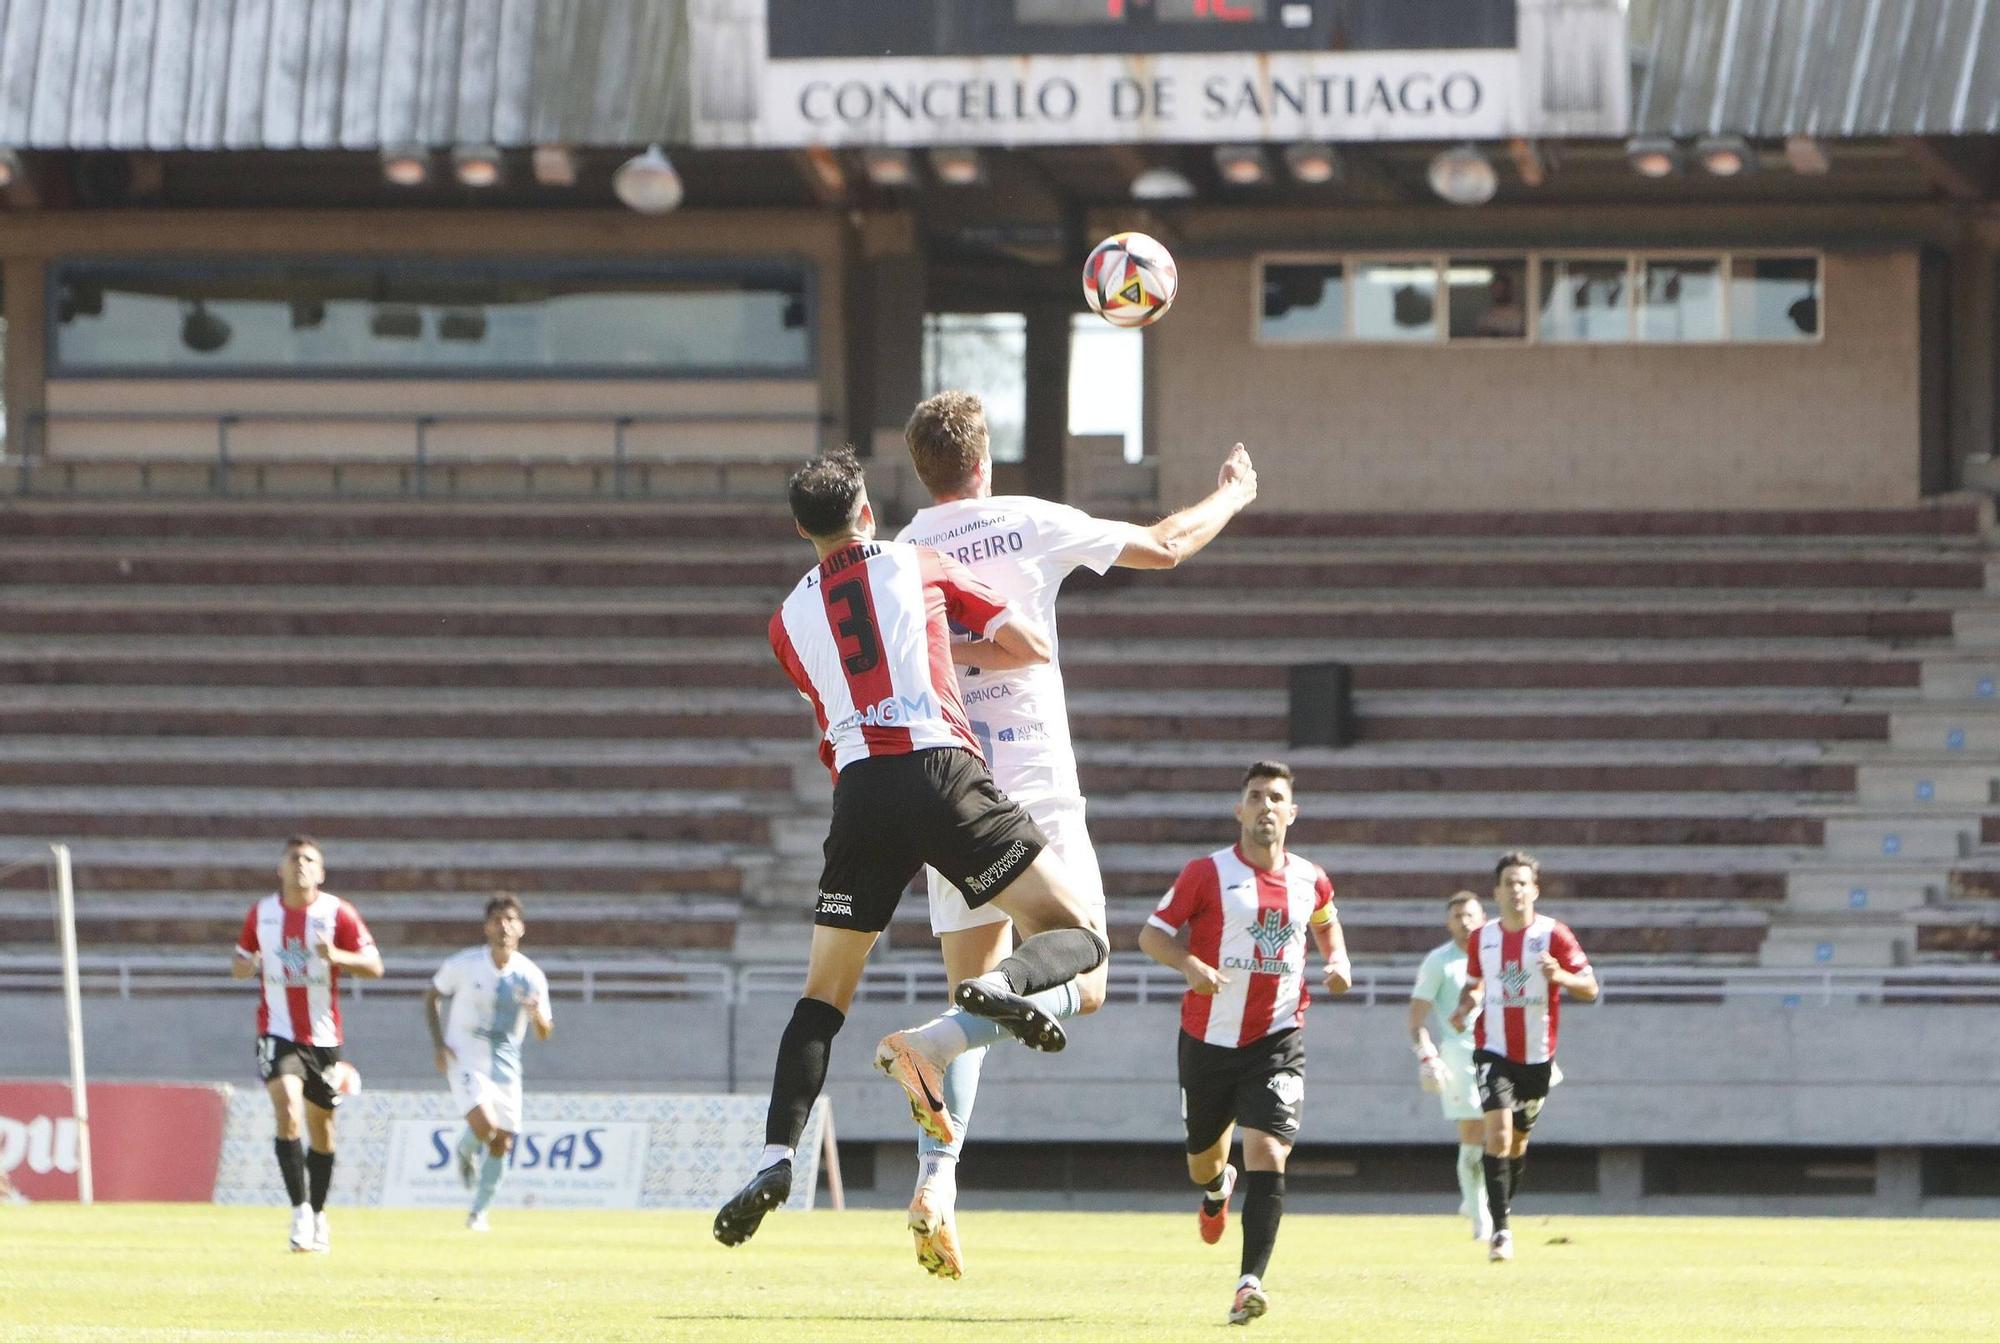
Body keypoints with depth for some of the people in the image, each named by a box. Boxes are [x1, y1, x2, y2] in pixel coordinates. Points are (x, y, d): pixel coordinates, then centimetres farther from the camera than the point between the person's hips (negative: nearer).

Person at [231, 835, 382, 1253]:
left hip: (323, 1036, 1)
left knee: (321, 1131, 10)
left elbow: (374, 966, -7)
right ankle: (301, 1211, -21)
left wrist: (336, 956, -25)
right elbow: (240, 962, 14)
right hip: (277, 1033, 0)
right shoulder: (261, 914, 2)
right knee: (287, 1111, -22)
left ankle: (317, 1214, 29)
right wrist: (246, 966, -11)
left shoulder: (337, 914, -5)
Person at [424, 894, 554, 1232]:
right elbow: (431, 997, 6)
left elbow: (544, 1034, 0)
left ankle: (479, 1212, 22)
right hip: (465, 1060, -3)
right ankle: (466, 1150, 13)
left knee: (502, 1145, 2)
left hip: (504, 1065, 3)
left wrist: (538, 1015, -24)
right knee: (485, 1125, -24)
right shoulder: (464, 964, -9)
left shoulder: (531, 977, -5)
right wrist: (438, 1042, -6)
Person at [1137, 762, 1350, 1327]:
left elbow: (1326, 921, 27)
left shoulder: (1310, 881, 5)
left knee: (1266, 1153, -18)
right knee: (1203, 1162, 15)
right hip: (1209, 1039, 0)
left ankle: (1251, 1281, -21)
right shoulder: (1207, 873, -5)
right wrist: (1189, 963, -21)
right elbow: (1152, 934, -2)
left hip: (1278, 1038, 0)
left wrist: (1337, 961, 7)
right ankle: (1218, 1189, 54)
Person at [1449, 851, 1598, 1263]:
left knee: (1518, 1140, 13)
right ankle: (1500, 1229, -17)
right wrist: (1465, 1008, -2)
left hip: (1537, 1056, 0)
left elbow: (1590, 989, -8)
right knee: (1498, 1132, -18)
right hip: (1494, 1051, 0)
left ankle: (1503, 1209, 37)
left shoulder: (1554, 936, -6)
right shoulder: (1482, 939, 3)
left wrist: (1561, 976, -28)